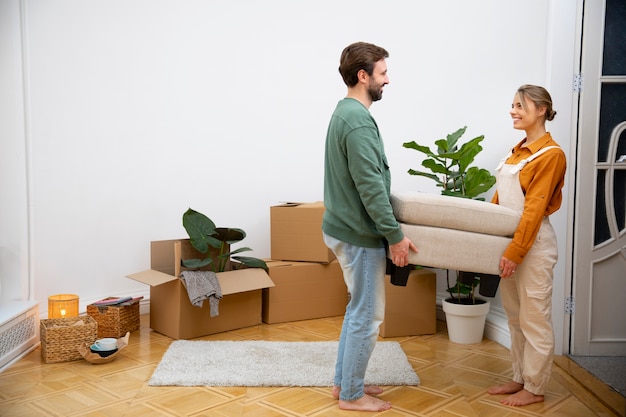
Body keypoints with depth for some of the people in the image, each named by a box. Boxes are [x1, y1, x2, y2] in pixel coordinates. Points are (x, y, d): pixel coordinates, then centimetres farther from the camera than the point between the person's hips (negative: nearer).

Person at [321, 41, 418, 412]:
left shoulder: (345, 113, 12)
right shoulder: (359, 120, -20)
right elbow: (370, 186, -24)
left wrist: (388, 229, 22)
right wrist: (395, 234, -19)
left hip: (346, 228, 10)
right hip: (359, 234, -10)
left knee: (358, 309, 19)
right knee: (368, 316, 1)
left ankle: (345, 382, 29)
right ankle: (352, 395, 14)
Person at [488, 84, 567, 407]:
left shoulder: (550, 154, -12)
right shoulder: (518, 151, 13)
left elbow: (534, 208, -17)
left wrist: (515, 251, -20)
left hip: (533, 243, -8)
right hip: (509, 239, 8)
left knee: (534, 319, 2)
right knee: (515, 317, 15)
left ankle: (535, 389, 14)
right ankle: (519, 379, 26)